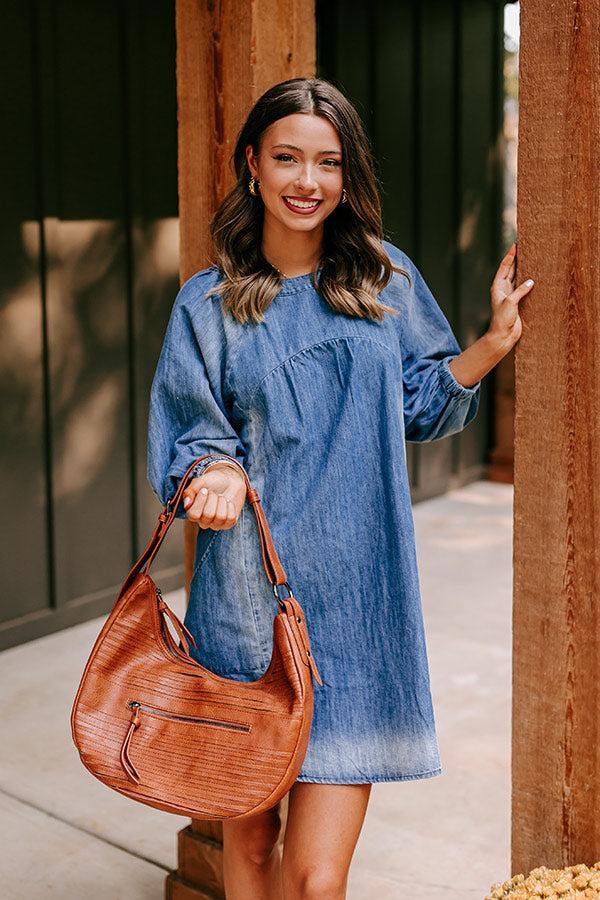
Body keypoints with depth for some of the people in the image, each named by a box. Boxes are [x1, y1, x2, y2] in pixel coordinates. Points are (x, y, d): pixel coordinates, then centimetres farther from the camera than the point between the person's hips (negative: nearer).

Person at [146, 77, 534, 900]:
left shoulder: (387, 280, 8)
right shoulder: (209, 304, 4)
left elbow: (421, 405, 16)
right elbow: (188, 439, 5)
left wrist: (495, 342, 3)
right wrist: (219, 472, -17)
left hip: (357, 598, 0)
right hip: (249, 595, 0)